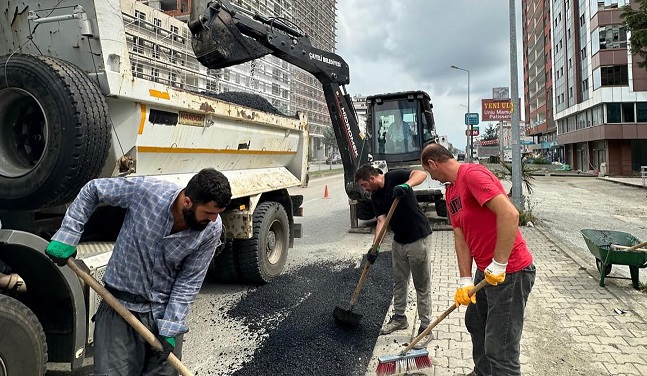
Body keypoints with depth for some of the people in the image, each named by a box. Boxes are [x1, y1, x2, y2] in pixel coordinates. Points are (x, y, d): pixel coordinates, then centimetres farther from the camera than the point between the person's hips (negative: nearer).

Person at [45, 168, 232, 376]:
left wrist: (171, 328, -13)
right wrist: (67, 235, -7)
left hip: (166, 310, 2)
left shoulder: (212, 230, -15)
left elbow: (189, 282, -9)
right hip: (121, 304, -2)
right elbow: (92, 190, -5)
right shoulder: (145, 190, -22)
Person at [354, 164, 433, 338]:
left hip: (417, 239, -8)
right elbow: (381, 221, 0)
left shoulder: (394, 177, -14)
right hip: (399, 240, 8)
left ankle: (425, 325, 14)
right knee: (399, 281, 18)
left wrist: (406, 185, -45)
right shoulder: (375, 197, 7)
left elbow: (421, 174, -27)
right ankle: (399, 318, 34)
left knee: (422, 285, 3)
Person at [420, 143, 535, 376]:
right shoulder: (450, 192, 11)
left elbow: (509, 214, -30)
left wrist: (498, 264, -26)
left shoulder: (472, 174, -20)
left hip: (509, 272, -10)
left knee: (500, 350, -2)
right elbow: (460, 237, 7)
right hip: (486, 271, 10)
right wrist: (466, 281, 0)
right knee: (475, 323, 27)